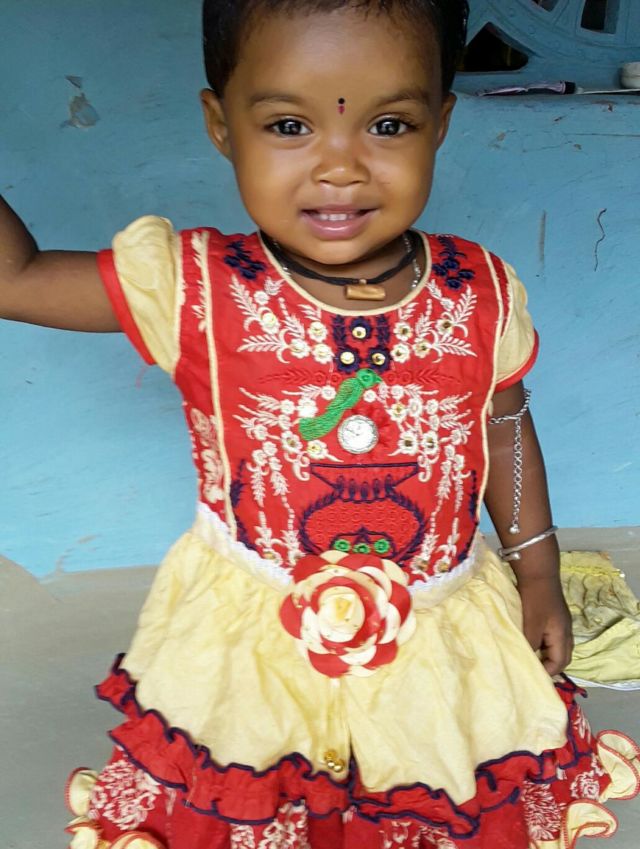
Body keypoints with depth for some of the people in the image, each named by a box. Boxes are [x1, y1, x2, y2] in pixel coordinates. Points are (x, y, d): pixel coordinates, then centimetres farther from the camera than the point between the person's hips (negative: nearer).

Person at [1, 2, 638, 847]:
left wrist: (538, 572, 8)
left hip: (440, 646, 2)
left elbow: (506, 430, 3)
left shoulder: (483, 297, -13)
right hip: (245, 643, -1)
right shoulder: (192, 287, -18)